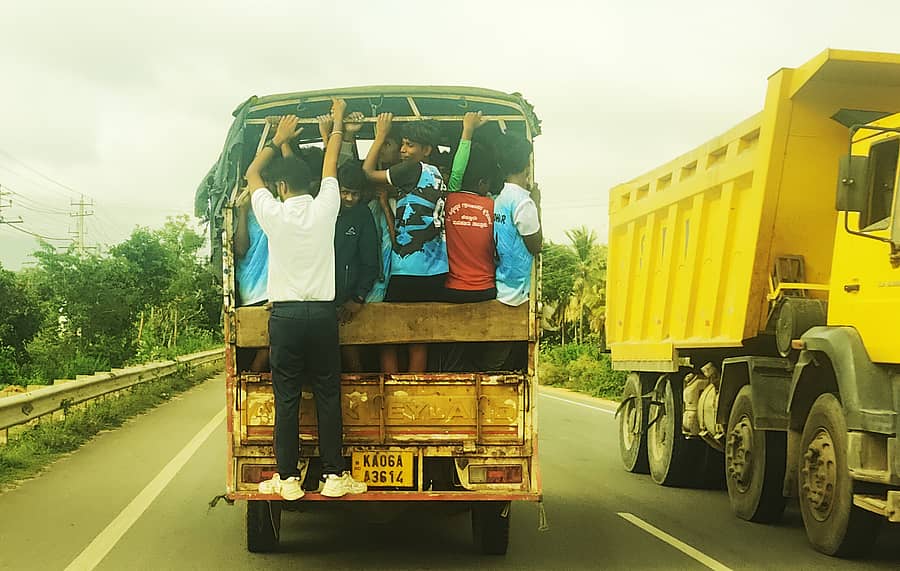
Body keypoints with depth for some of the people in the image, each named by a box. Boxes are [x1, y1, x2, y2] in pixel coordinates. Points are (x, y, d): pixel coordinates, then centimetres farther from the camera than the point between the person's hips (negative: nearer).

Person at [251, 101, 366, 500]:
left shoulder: (273, 214, -3)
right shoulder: (325, 209, -1)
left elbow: (252, 173, 16)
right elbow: (330, 166, 16)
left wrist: (278, 139, 27)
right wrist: (337, 123, 30)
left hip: (284, 314, -1)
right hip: (322, 313, 1)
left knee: (287, 398, 2)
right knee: (327, 395, 5)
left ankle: (288, 478, 5)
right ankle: (334, 476, 7)